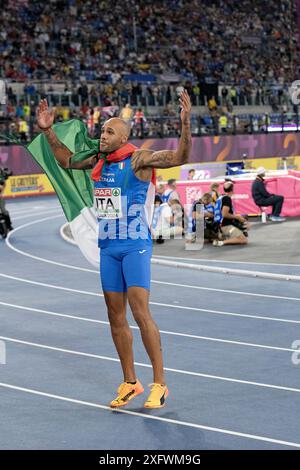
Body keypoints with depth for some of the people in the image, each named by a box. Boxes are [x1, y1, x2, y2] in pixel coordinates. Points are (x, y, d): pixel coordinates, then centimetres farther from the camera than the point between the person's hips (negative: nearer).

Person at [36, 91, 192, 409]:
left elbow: (179, 157, -20)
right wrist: (48, 131, 20)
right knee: (115, 317, 8)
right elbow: (66, 160, 27)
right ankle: (130, 383, 18)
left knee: (140, 313, -13)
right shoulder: (98, 161, 10)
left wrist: (185, 124, -34)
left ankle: (159, 384, -5)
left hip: (136, 246, -7)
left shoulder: (139, 159, -10)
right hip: (108, 247, 7)